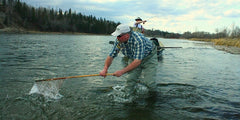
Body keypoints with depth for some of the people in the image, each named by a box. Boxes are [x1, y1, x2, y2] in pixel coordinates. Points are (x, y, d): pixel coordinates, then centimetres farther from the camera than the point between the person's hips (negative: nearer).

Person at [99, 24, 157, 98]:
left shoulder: (138, 40, -39)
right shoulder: (119, 41, -19)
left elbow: (137, 61, -41)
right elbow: (111, 56, -11)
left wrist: (122, 71, -41)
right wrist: (105, 69, -25)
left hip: (149, 57, -5)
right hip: (133, 58, 5)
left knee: (148, 81, -12)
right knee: (130, 78, -7)